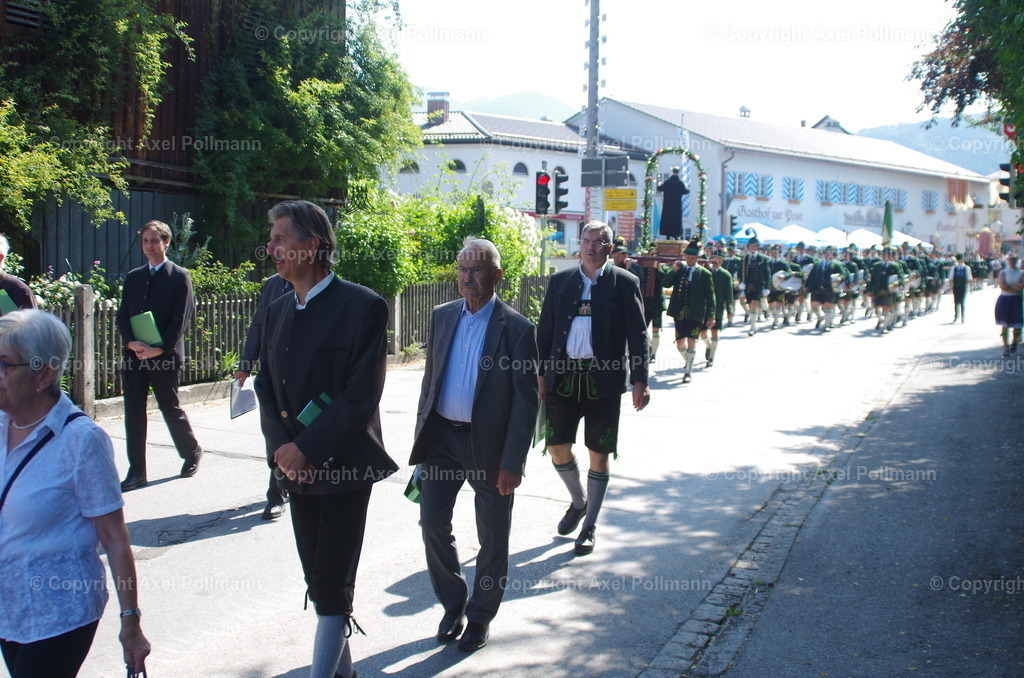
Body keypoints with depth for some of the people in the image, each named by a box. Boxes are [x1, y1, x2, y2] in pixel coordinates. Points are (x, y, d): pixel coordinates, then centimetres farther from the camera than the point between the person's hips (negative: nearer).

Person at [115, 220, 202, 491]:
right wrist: (132, 342, -9)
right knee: (133, 413, 3)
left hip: (166, 356, -5)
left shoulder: (180, 277, -2)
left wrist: (159, 349, -16)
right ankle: (136, 472, 9)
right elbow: (122, 315, 9)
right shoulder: (133, 277, 13)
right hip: (134, 356, 5)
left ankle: (192, 452, 29)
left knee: (171, 409, 4)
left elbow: (180, 319, -8)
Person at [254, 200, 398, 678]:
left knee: (333, 584, -1)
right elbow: (266, 385, 11)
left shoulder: (363, 307, -12)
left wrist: (308, 449, -18)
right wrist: (280, 447, -5)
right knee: (318, 580, 14)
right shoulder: (278, 310, 9)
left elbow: (361, 396, -17)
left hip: (343, 466, -6)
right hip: (295, 468, 6)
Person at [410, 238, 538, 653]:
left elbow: (526, 402, -11)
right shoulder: (442, 317, 5)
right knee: (433, 525, 6)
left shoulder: (516, 329, -10)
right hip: (441, 437, 4)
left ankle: (480, 617, 27)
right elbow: (430, 378, 13)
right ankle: (453, 606, 28)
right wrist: (422, 435, 10)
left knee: (492, 541, 8)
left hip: (488, 445, -4)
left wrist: (512, 462, -14)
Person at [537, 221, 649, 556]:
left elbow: (637, 335, -2)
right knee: (557, 447, 4)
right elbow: (545, 330, 10)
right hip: (563, 375, 3)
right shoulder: (560, 281, 9)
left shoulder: (624, 283, 0)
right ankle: (578, 502, 32)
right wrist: (541, 373, 5)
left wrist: (639, 380, -9)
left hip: (604, 378, -3)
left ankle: (590, 525, 18)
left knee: (598, 454, 3)